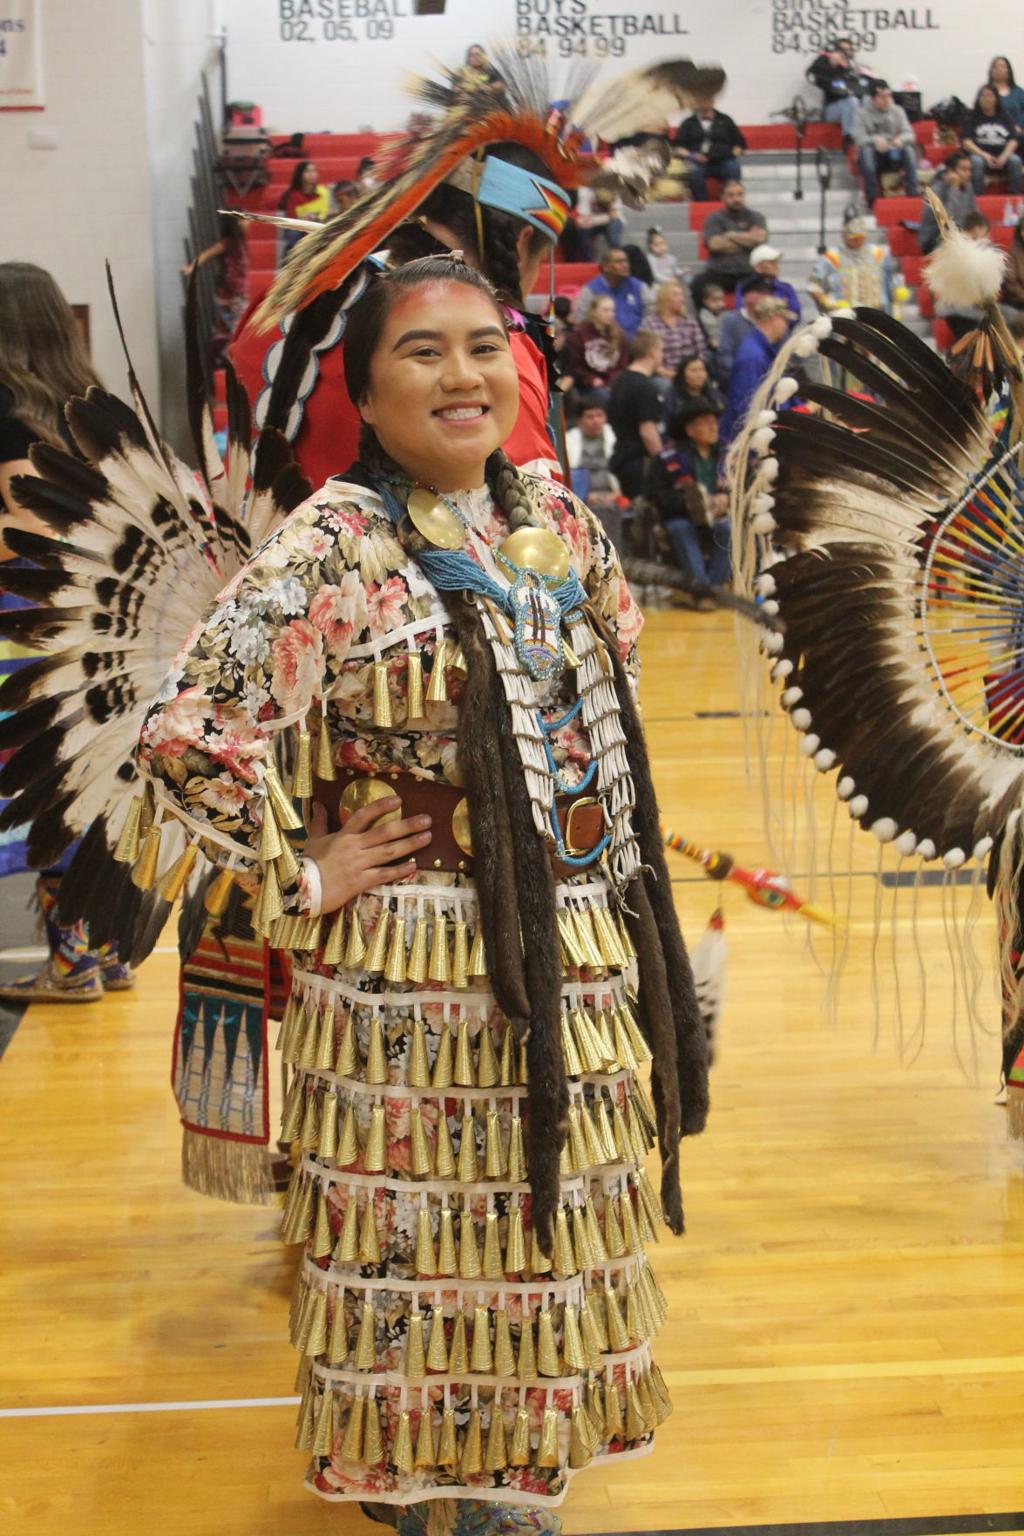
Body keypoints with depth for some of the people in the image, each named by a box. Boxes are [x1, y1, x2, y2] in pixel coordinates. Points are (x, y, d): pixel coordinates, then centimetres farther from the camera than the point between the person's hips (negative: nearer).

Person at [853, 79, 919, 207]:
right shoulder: (862, 113, 1)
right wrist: (875, 140, -34)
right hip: (874, 157, -2)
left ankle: (913, 194, -33)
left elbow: (909, 134, 0)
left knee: (909, 149, -28)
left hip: (894, 156, 2)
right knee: (866, 150, -35)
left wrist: (901, 139, -25)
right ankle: (872, 198, -38)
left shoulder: (897, 111, 9)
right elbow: (859, 138, -11)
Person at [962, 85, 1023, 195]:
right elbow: (966, 142, -1)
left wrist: (1004, 156, -14)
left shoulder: (1005, 119, 16)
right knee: (976, 161, -36)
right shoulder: (973, 119, 11)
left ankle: (1015, 196, -29)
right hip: (980, 154, -1)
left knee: (1015, 160, -30)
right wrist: (985, 155, -16)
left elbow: (1013, 140, 6)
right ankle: (976, 198, -38)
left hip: (1002, 155, 1)